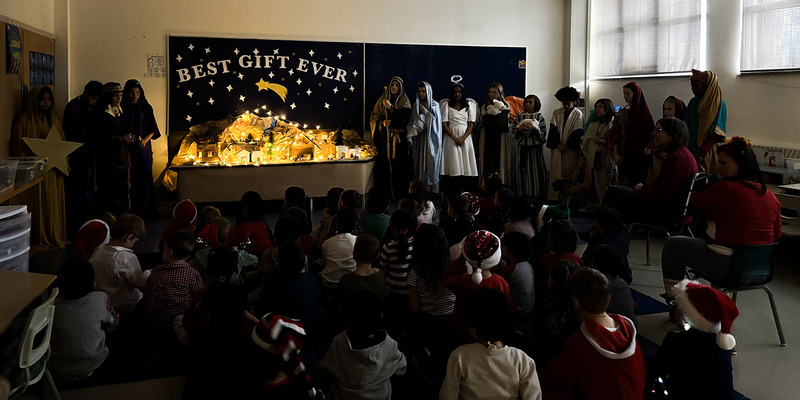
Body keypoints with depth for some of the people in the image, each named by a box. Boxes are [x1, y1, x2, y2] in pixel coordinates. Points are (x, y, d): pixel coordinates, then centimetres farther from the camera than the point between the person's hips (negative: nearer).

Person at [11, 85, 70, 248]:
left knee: (55, 203, 9)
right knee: (41, 205, -4)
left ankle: (56, 237, 19)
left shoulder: (52, 120, 16)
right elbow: (18, 149, -7)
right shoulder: (23, 121, -5)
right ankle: (41, 239, 4)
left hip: (54, 170, 6)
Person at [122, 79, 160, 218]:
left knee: (145, 175, -1)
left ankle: (147, 209, 4)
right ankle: (132, 209, 0)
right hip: (128, 146, -1)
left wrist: (145, 140, -9)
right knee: (130, 177, -5)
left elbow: (152, 128, 7)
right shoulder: (122, 108, 3)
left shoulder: (146, 108, 8)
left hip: (144, 146, 2)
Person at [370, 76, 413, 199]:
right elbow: (375, 117, 9)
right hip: (385, 137, 1)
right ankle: (385, 193, -1)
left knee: (400, 164, -6)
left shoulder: (404, 100, 7)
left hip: (400, 137, -1)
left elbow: (405, 116, -9)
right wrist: (382, 123, -10)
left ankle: (400, 192, -1)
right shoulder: (383, 99, 11)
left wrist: (391, 107, -16)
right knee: (385, 164, -5)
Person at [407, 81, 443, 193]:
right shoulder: (416, 105, 11)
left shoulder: (434, 105, 1)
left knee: (430, 164, -4)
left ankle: (432, 191, 0)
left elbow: (436, 121, -6)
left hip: (430, 139, -3)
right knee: (419, 163, 0)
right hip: (419, 138, 3)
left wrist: (425, 111, -8)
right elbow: (412, 122, 12)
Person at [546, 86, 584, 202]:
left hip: (570, 149, -2)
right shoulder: (556, 113, 10)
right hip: (557, 148, 2)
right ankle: (554, 198, 4)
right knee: (555, 174, 1)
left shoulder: (578, 114, 3)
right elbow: (553, 129, 2)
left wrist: (566, 146, -12)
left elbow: (577, 132, -4)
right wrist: (558, 144, -10)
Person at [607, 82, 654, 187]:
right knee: (625, 185, 1)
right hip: (624, 156, 3)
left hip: (639, 157, -3)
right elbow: (615, 135, 7)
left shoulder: (645, 114, 0)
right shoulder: (621, 113, 10)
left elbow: (649, 137, -1)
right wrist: (615, 154, -2)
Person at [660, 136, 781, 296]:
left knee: (671, 245, 11)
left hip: (728, 267, -7)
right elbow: (777, 234, 13)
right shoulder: (770, 196, 3)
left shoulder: (724, 187, -16)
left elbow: (696, 201, 2)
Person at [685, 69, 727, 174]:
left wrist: (702, 151, -18)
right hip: (692, 150, 5)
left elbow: (717, 132, -10)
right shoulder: (693, 102, 12)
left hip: (708, 152, -5)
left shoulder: (719, 104, -4)